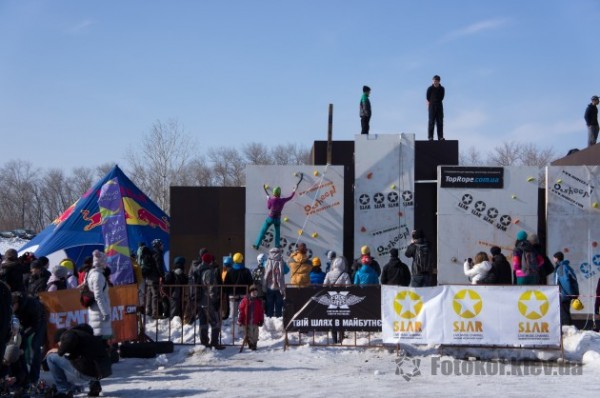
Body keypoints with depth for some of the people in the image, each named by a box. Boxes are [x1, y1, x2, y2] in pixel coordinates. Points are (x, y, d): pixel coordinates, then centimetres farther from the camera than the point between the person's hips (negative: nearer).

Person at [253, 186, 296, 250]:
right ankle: (277, 244, 35)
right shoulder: (282, 200, -12)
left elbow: (268, 207, -1)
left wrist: (268, 199, 11)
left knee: (262, 231, 8)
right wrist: (294, 191, 22)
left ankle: (257, 245, 9)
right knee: (277, 232, 26)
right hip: (277, 218, 2)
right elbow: (290, 197, 5)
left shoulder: (271, 199, -17)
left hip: (270, 218, -2)